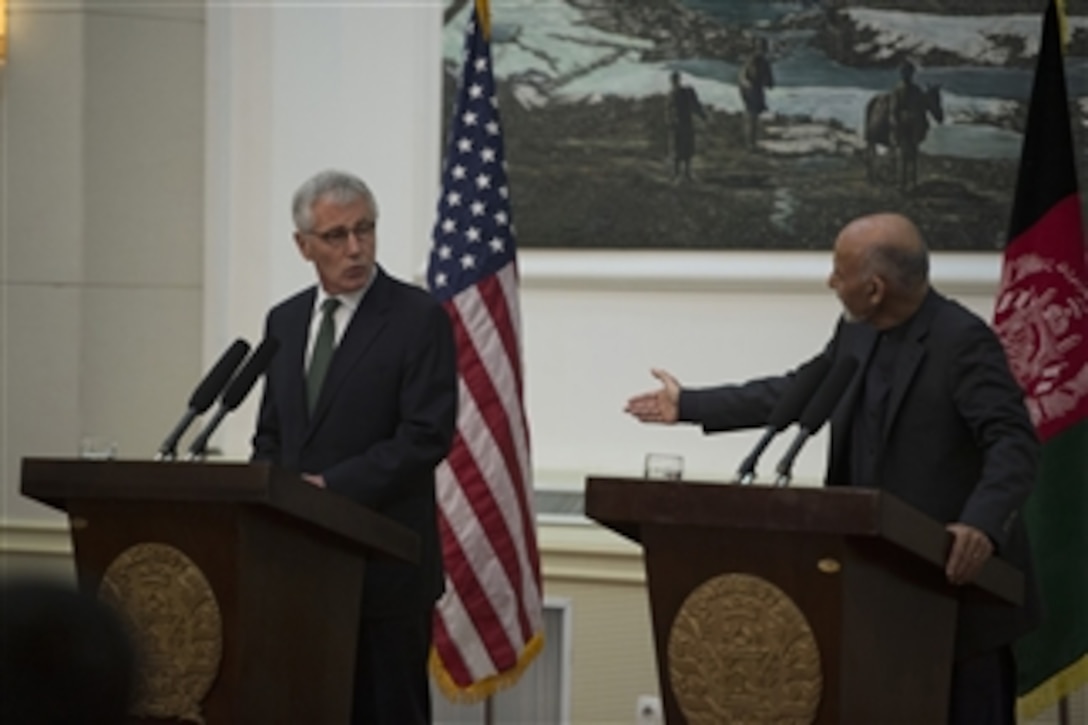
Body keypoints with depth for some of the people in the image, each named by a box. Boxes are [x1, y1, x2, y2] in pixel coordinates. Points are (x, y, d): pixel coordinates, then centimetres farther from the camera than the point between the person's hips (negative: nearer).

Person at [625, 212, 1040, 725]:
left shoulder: (964, 342, -16)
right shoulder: (856, 335, 8)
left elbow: (1013, 443, -23)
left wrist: (982, 526, -40)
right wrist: (689, 405, 27)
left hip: (956, 573, -8)